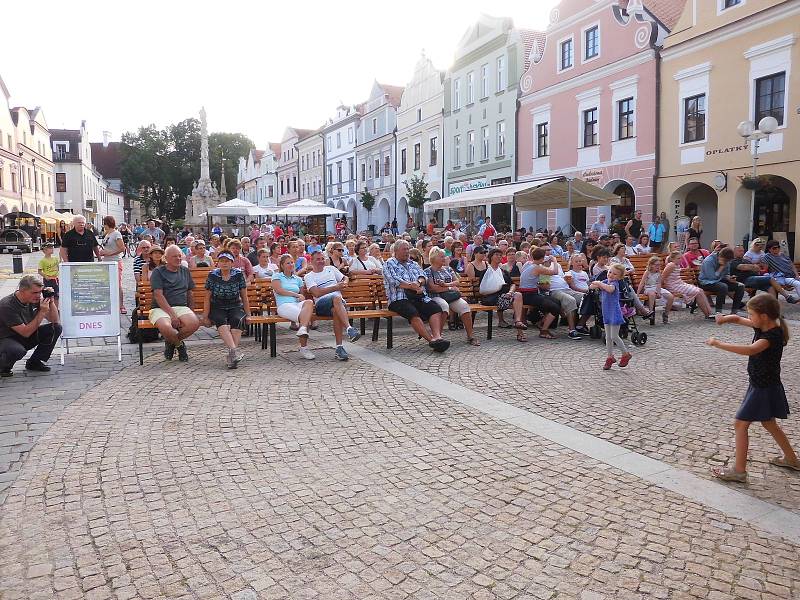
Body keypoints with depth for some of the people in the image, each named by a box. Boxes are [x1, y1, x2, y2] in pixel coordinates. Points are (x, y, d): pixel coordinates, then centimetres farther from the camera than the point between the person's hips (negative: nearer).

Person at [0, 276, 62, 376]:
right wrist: (42, 312, -33)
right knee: (17, 351, -40)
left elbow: (55, 320, -3)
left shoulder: (35, 299, -8)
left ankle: (34, 362, 2)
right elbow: (25, 332, -28)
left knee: (56, 328, -11)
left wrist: (51, 302, -18)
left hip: (26, 338, 7)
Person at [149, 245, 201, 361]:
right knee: (165, 327, -37)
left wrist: (191, 311, 9)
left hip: (181, 307, 4)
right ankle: (180, 344, 0)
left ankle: (172, 341, 1)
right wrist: (172, 315, -17)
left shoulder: (185, 271, 20)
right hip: (160, 308, -4)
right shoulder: (158, 271, 3)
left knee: (194, 323, -29)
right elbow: (158, 295, -8)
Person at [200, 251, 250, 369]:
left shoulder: (238, 274, 4)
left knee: (237, 321, -33)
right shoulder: (212, 275, 3)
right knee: (221, 322, -34)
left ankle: (231, 355, -40)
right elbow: (207, 298, 5)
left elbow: (244, 296, 8)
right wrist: (205, 316, -1)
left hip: (235, 307, 1)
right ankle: (234, 350, -51)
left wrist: (247, 314, 5)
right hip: (217, 308, -1)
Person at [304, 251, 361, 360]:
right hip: (321, 304, -3)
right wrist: (336, 287, -9)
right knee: (336, 298, -37)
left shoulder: (331, 269, 26)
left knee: (336, 311, -35)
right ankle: (349, 328, -52)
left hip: (339, 302, 3)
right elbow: (317, 293, -4)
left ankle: (339, 347, -38)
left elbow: (345, 278, 33)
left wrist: (344, 284, 7)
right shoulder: (308, 276, 12)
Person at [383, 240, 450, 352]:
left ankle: (437, 336, -38)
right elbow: (395, 281, -7)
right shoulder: (389, 264, 10)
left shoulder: (413, 264, 29)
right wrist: (413, 287, -9)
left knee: (436, 309, -22)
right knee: (413, 313, -35)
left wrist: (418, 282, -9)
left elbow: (423, 277, 15)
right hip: (400, 299, -5)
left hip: (419, 297, 6)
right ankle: (431, 339, -39)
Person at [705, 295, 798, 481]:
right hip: (762, 385, 10)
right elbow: (738, 319, 8)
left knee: (740, 423, -5)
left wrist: (719, 344, -42)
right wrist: (725, 318, -15)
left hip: (765, 388, -10)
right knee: (769, 423, 25)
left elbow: (750, 350, -44)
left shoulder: (773, 335, -27)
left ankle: (739, 470, 1)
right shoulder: (763, 326, -1)